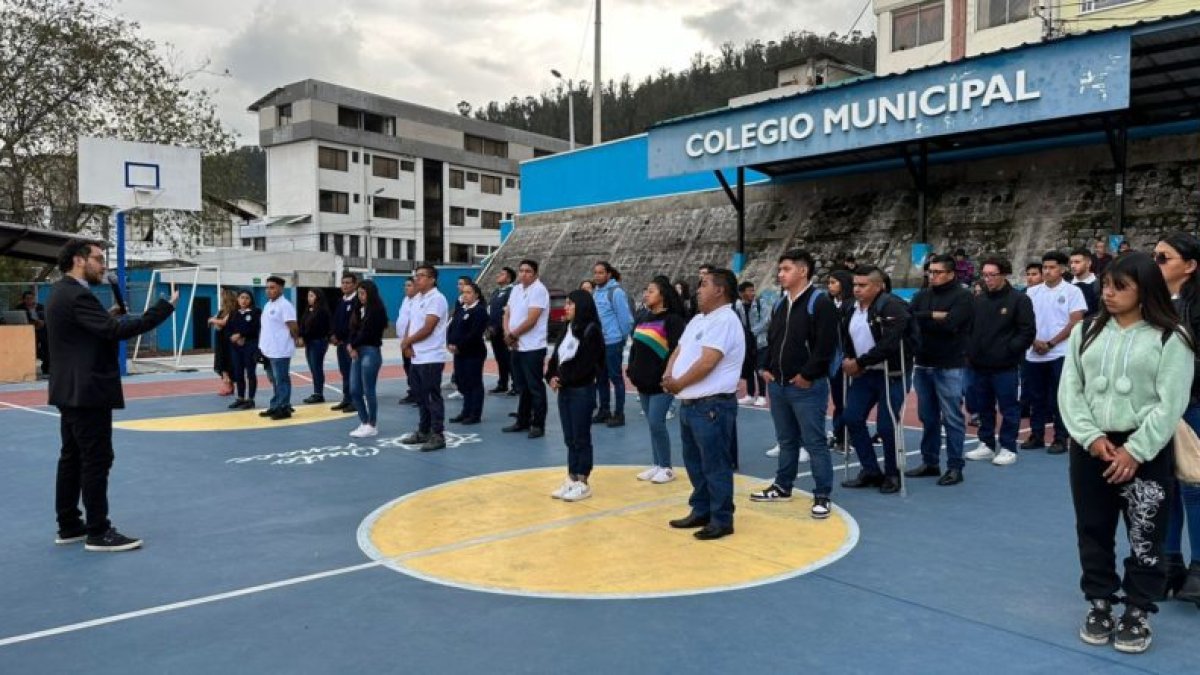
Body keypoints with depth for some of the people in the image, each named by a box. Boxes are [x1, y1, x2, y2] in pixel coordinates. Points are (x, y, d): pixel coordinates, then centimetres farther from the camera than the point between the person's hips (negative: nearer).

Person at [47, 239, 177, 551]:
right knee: (97, 460, -6)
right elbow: (116, 330, -29)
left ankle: (69, 526, 21)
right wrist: (166, 306, -29)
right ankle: (98, 533, 0)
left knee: (72, 458, 14)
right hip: (87, 392, -11)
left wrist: (111, 318, 8)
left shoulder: (63, 292, 14)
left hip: (72, 391, 11)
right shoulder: (76, 295, -18)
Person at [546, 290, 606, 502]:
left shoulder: (591, 330, -12)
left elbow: (585, 364, -18)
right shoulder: (568, 329, 12)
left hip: (582, 391, -7)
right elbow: (556, 357, 11)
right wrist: (551, 377, -5)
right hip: (565, 390, 7)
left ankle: (583, 483, 9)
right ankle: (571, 480, 21)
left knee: (581, 438, 0)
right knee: (569, 439, 12)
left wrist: (563, 379, -14)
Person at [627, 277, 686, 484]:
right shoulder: (643, 318, 13)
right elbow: (635, 346, 19)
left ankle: (666, 468, 4)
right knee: (652, 424, 13)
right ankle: (657, 465, 22)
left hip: (661, 382, -8)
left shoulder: (672, 319, -11)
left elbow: (677, 350, -17)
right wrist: (632, 370, 11)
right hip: (643, 382, 8)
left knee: (656, 423, -9)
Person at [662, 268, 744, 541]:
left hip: (712, 406, -10)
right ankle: (701, 512, 30)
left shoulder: (725, 320, -16)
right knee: (695, 463, 18)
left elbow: (706, 363, -22)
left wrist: (678, 384, -10)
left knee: (715, 466, -1)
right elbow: (679, 351, 17)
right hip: (689, 404, 10)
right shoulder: (698, 320, 16)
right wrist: (669, 376, -3)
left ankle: (722, 520, 9)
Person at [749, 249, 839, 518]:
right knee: (786, 440, 18)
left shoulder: (820, 302, -12)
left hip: (807, 387, -8)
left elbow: (826, 345, -18)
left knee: (815, 442, -2)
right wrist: (767, 368, 10)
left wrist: (807, 375, -17)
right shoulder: (781, 304, 14)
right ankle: (782, 486, 29)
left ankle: (822, 496, 6)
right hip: (778, 385, 8)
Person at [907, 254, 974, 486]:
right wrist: (931, 316, -16)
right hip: (923, 365, 6)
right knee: (928, 417, 13)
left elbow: (948, 325, -20)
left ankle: (955, 467, 9)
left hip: (950, 367, -6)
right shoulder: (923, 296, 11)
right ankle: (930, 462, 24)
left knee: (952, 418, 0)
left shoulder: (963, 297, -7)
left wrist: (920, 320, -11)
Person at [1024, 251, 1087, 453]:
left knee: (1059, 398, 1)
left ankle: (1060, 439, 8)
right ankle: (1036, 435, 19)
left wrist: (1050, 344, -12)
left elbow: (1075, 322, -8)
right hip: (1034, 355, 4)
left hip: (1060, 354, -4)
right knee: (1036, 398, 10)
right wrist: (1035, 341, -7)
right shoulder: (1032, 292, 9)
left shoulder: (1072, 291, -3)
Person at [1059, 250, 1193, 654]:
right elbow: (1070, 389, 3)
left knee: (1145, 538, 5)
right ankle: (1100, 604, 27)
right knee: (1093, 531, 12)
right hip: (1090, 448, 4)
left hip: (1146, 452, -3)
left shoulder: (1170, 338, -4)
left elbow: (1171, 402, -9)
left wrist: (1134, 451, -15)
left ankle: (1138, 613, 21)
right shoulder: (1086, 331, 8)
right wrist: (1091, 437, -9)